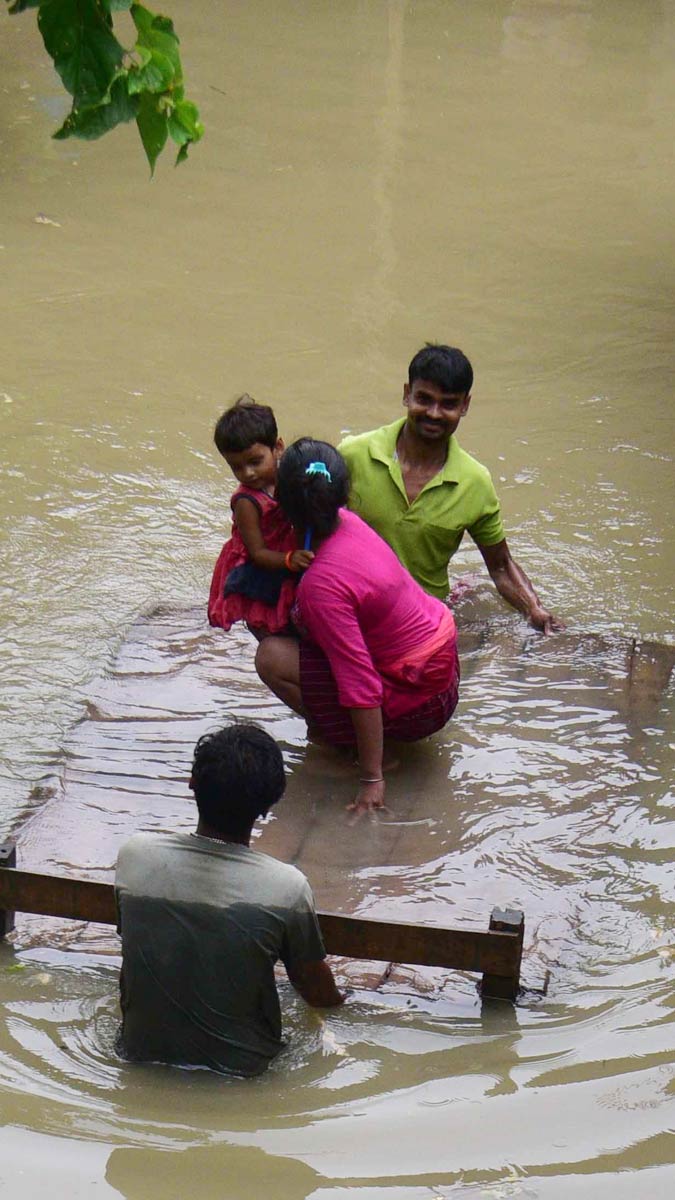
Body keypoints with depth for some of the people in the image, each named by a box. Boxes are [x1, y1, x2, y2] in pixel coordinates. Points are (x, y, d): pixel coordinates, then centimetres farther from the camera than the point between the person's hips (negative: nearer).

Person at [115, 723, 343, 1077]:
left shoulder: (134, 855, -17)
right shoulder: (287, 888, -24)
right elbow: (318, 993, -7)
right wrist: (339, 997, 19)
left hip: (142, 1053, 1)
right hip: (239, 1066, -1)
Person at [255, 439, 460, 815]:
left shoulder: (323, 584, -30)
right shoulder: (348, 521, -6)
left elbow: (362, 687, -30)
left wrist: (372, 779, -24)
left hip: (420, 705, -9)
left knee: (272, 657, -13)